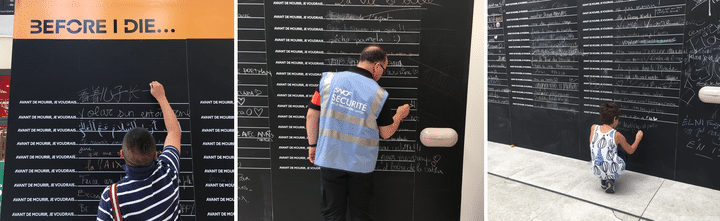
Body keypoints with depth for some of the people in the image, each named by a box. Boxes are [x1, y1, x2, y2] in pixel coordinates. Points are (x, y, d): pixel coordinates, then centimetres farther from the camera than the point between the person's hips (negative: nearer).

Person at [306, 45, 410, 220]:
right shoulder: (378, 94, -10)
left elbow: (311, 116, -2)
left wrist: (313, 144, 11)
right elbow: (386, 133, -1)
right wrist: (399, 115, 18)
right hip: (361, 164, -1)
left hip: (330, 159, 1)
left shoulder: (328, 79, -6)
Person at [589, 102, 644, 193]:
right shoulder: (617, 135, -11)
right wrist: (638, 139, 24)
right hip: (614, 172, -3)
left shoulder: (594, 128, -5)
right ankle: (611, 180, 10)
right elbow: (630, 151, 7)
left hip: (597, 172, 3)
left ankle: (604, 181, 17)